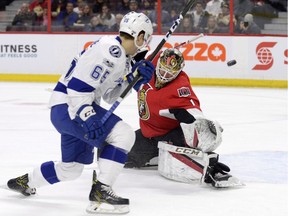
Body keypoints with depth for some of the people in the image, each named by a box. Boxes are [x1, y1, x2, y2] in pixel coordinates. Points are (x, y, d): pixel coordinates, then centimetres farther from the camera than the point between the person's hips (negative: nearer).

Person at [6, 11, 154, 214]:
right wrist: (88, 118, -29)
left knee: (72, 167, 21)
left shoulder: (122, 57, 14)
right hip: (68, 106, -11)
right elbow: (78, 84, -25)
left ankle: (25, 182, 42)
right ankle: (100, 192, -19)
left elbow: (111, 95, 16)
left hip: (70, 109, 11)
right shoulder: (110, 50, -19)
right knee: (123, 134, -21)